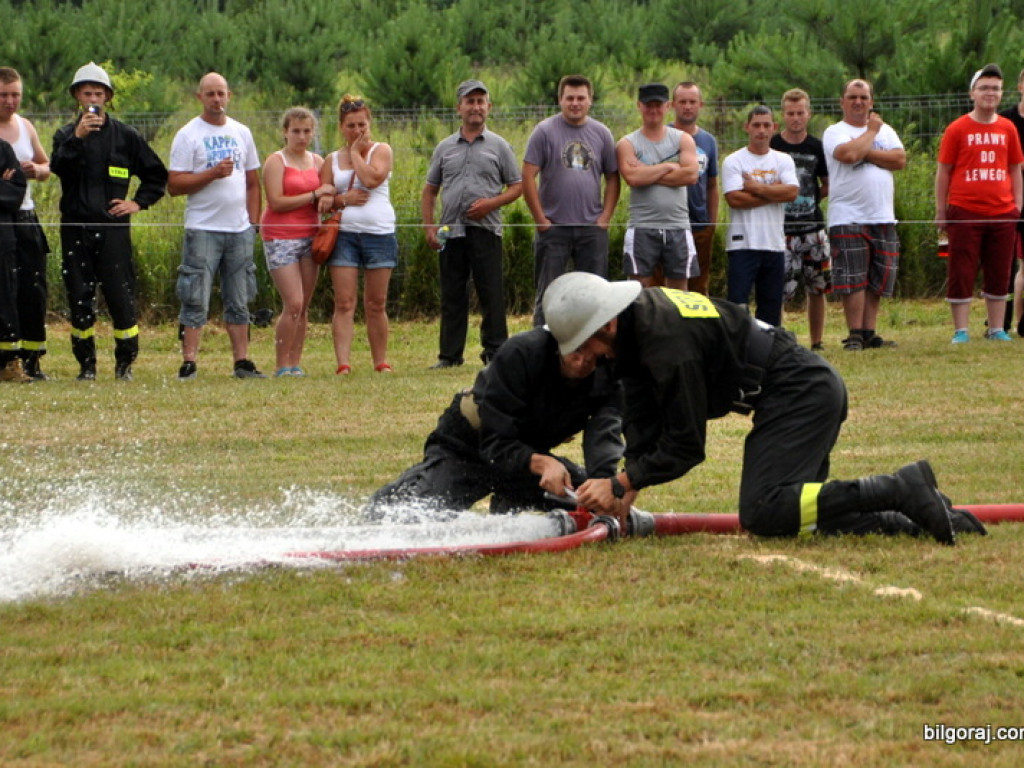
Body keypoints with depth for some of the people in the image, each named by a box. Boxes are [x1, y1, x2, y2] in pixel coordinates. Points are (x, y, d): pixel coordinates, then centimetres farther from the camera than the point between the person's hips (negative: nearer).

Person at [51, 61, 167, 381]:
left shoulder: (125, 136, 8)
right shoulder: (66, 135, 9)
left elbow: (157, 174, 16)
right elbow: (57, 166, -12)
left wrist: (138, 202, 4)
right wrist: (77, 137, -24)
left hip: (113, 227, -1)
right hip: (75, 229, 1)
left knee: (121, 295, -6)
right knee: (79, 298, 1)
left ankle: (125, 362, 5)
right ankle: (86, 364, 9)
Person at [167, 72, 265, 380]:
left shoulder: (241, 133, 14)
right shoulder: (188, 135, -2)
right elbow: (174, 185, -9)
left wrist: (253, 222, 10)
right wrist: (213, 173, -17)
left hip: (239, 229, 5)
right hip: (203, 229, -5)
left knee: (239, 302, 7)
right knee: (196, 301, -7)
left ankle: (242, 361, 10)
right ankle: (189, 363, -6)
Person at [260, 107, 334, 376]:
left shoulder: (317, 162, 13)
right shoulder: (276, 162, -4)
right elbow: (277, 202, -14)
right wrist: (314, 195, -14)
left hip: (309, 237, 6)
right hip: (281, 238, -6)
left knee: (303, 307, 4)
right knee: (293, 304, -13)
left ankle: (295, 363, 10)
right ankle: (282, 366, -5)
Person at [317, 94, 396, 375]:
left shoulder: (381, 150, 5)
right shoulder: (332, 160, 12)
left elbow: (372, 178, -15)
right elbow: (321, 200, 8)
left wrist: (356, 152, -3)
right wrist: (343, 199, -10)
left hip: (379, 233, -1)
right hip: (344, 233, 1)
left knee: (376, 304, 5)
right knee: (344, 303, -7)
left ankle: (381, 362, 15)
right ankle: (343, 364, -13)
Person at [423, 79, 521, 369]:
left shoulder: (499, 146, 7)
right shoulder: (445, 148, 14)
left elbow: (517, 186, 7)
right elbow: (429, 190, 17)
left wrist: (492, 203, -10)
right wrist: (429, 226, 5)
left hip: (485, 229, -3)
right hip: (450, 231, 3)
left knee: (491, 293, -5)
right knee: (452, 295, 5)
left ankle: (495, 351, -1)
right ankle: (450, 354, 9)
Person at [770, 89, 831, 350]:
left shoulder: (817, 147, 8)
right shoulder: (771, 146, -3)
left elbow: (827, 185, 18)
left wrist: (812, 198, 6)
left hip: (813, 227, 4)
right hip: (782, 228, -4)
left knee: (818, 287, 7)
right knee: (780, 289, -10)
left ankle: (817, 343, 16)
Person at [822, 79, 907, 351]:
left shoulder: (885, 131, 16)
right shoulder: (835, 132, 1)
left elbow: (900, 160, 0)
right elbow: (848, 154, -20)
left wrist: (865, 153, -9)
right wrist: (871, 131, -4)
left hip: (883, 218, 5)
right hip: (847, 219, -5)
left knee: (877, 280, 5)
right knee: (852, 279, -9)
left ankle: (869, 333, 11)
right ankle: (854, 335, -5)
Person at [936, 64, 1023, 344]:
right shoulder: (957, 129, -1)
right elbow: (943, 171, 3)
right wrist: (940, 211, 1)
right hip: (965, 213, -3)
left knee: (999, 275, 7)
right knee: (961, 274, -1)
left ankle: (996, 329, 15)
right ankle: (960, 331, 4)